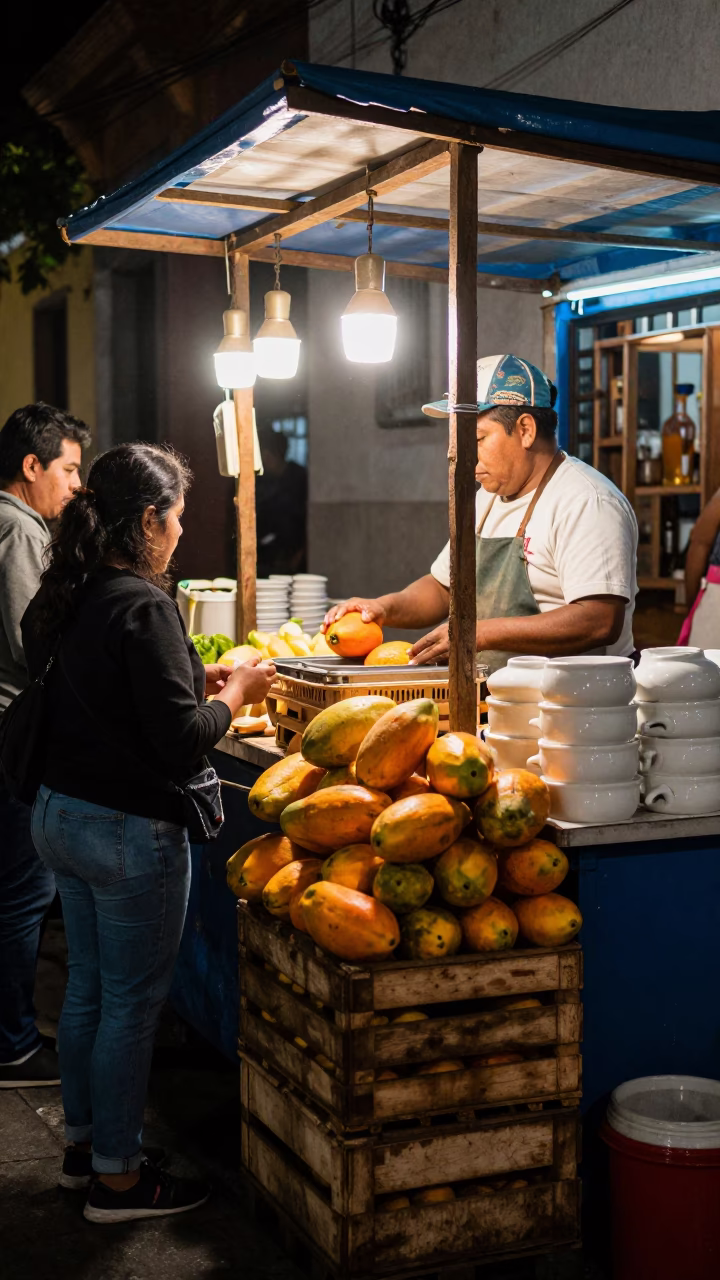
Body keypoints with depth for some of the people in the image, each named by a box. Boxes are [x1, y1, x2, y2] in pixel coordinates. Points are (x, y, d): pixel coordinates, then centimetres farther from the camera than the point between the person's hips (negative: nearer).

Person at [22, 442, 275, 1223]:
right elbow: (182, 741, -23)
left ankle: (84, 1141, 36)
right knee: (131, 1004, 5)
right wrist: (234, 694, -6)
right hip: (130, 833, -9)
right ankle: (117, 1177, 19)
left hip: (59, 814, 9)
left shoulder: (65, 599, 5)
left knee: (87, 987, 21)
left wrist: (192, 680, 13)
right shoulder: (141, 608, -21)